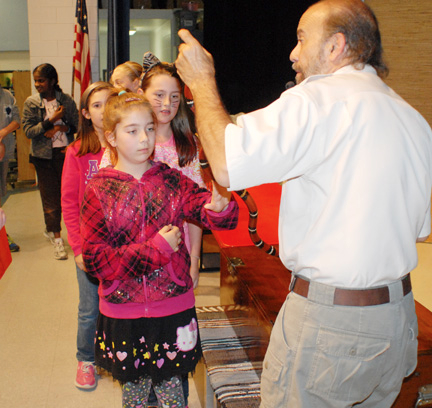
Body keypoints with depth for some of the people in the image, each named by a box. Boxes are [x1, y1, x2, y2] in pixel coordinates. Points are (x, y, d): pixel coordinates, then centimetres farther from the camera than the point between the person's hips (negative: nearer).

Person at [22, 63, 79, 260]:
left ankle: (51, 229, 21)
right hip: (44, 155, -1)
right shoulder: (31, 103, 1)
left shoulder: (67, 101, 2)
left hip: (66, 153, 1)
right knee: (50, 195, 2)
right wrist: (51, 120, -15)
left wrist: (61, 128, -12)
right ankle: (56, 237, 11)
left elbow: (76, 125, 6)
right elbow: (28, 130, -5)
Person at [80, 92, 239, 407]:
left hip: (173, 307, 1)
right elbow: (95, 260, -13)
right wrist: (156, 249, -19)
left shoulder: (171, 180, -3)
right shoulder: (99, 191, -8)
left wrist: (219, 207, -36)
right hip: (123, 310, 0)